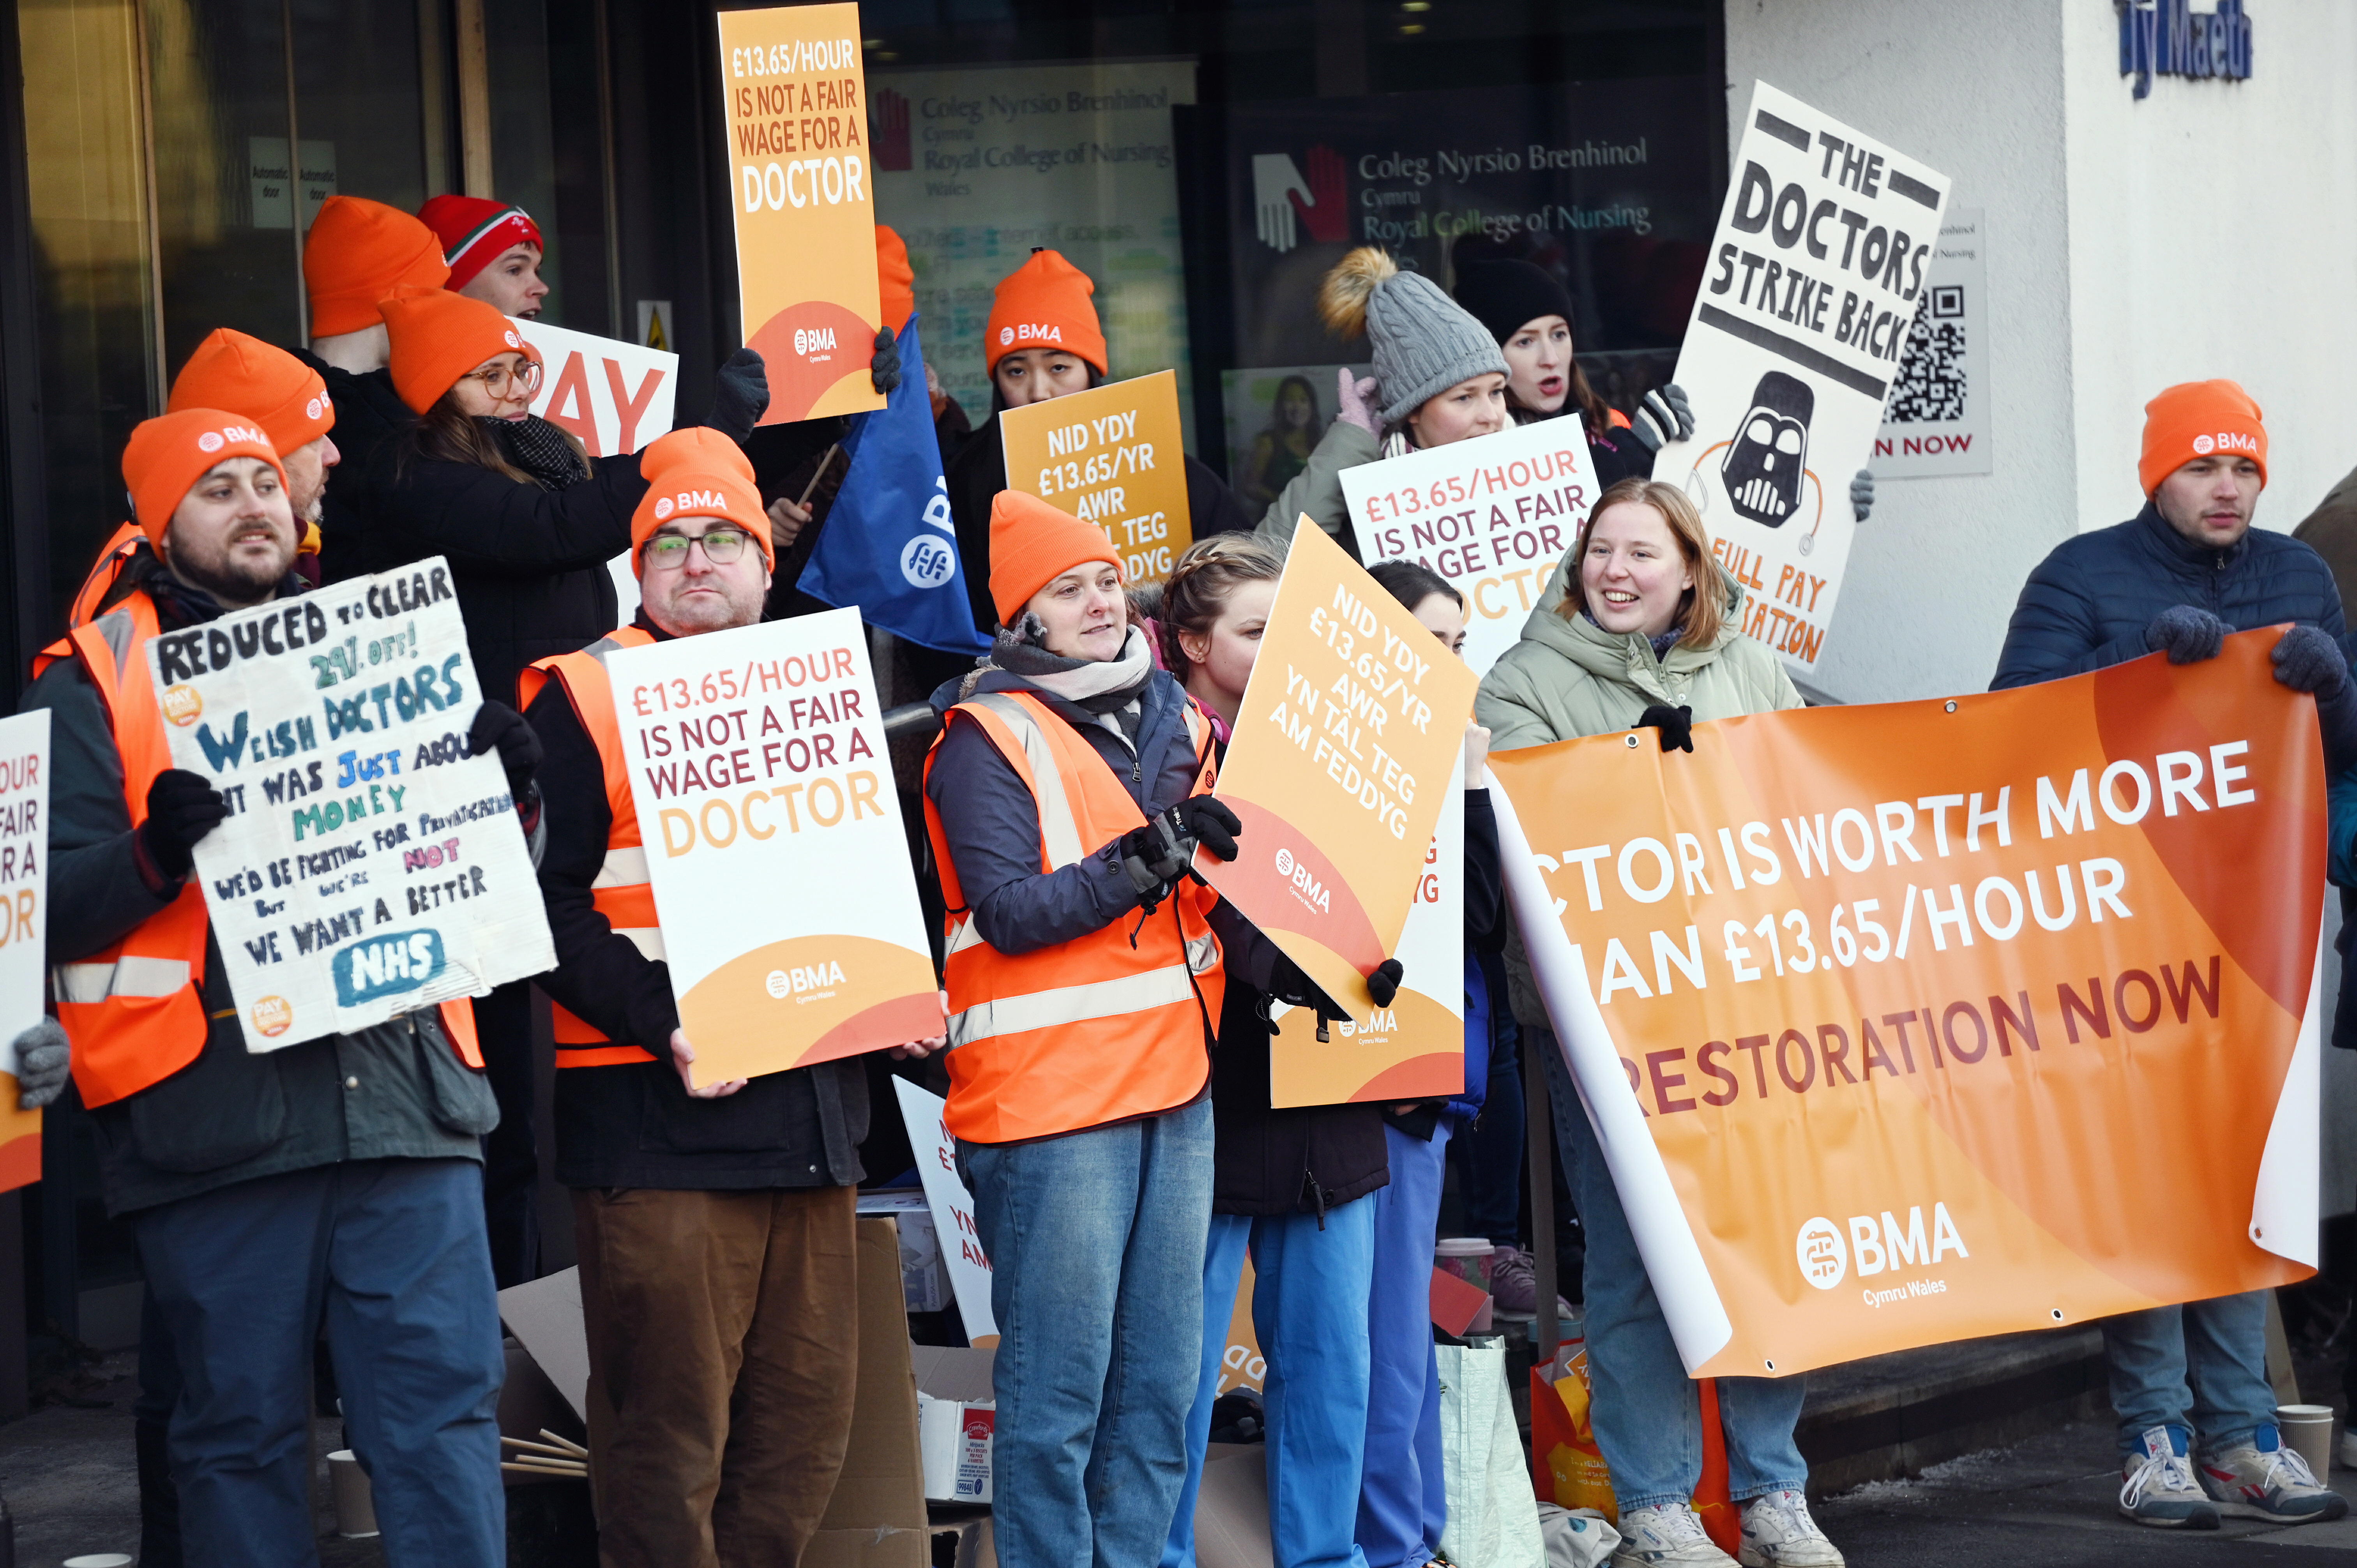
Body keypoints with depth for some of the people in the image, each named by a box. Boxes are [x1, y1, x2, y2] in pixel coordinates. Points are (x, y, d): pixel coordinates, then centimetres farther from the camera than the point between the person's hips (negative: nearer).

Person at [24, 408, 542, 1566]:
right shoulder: (93, 680, 6)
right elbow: (52, 905, -3)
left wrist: (505, 790, 1)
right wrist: (155, 853, -22)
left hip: (401, 1085, 3)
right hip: (213, 1109, -3)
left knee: (445, 1412, -3)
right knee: (242, 1431, 2)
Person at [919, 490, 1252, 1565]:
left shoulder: (1175, 721, 13)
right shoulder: (987, 740, -7)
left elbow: (1237, 879, 23)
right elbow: (1009, 913, -17)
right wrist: (1141, 862, -25)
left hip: (1175, 1079, 7)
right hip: (1050, 1095, -7)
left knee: (1161, 1384, 10)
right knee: (1057, 1392, -5)